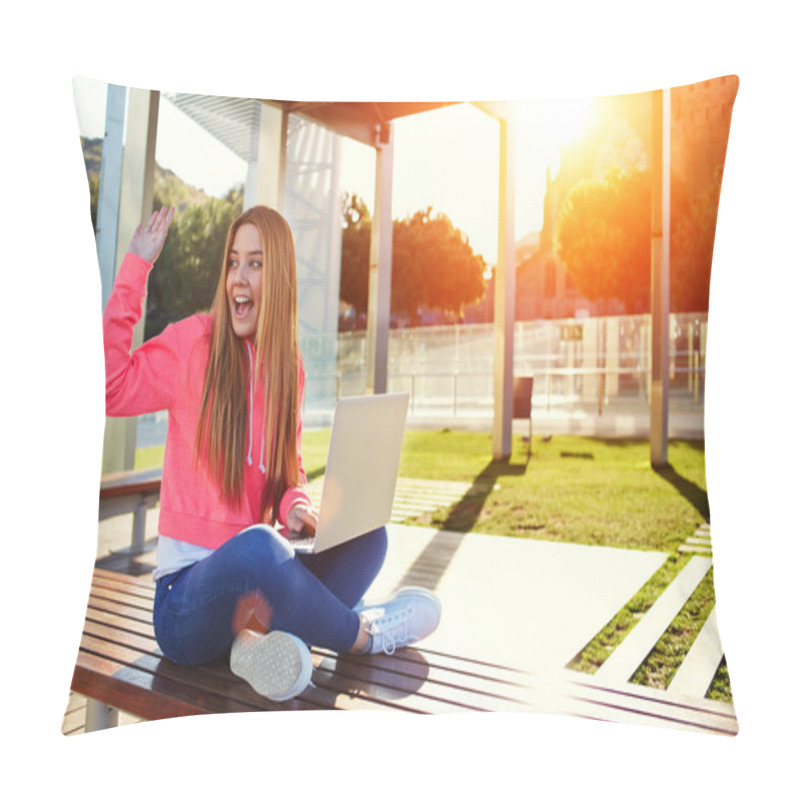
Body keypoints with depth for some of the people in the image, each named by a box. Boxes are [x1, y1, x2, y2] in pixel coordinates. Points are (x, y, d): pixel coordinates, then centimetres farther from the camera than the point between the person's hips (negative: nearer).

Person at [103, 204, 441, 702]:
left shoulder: (288, 368, 8)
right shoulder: (195, 343, -6)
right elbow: (106, 388, -23)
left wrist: (296, 508, -10)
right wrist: (135, 271, -18)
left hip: (251, 586, 6)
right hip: (185, 596, -5)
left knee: (369, 536, -9)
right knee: (258, 546, -37)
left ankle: (259, 637, -23)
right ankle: (362, 634, -12)